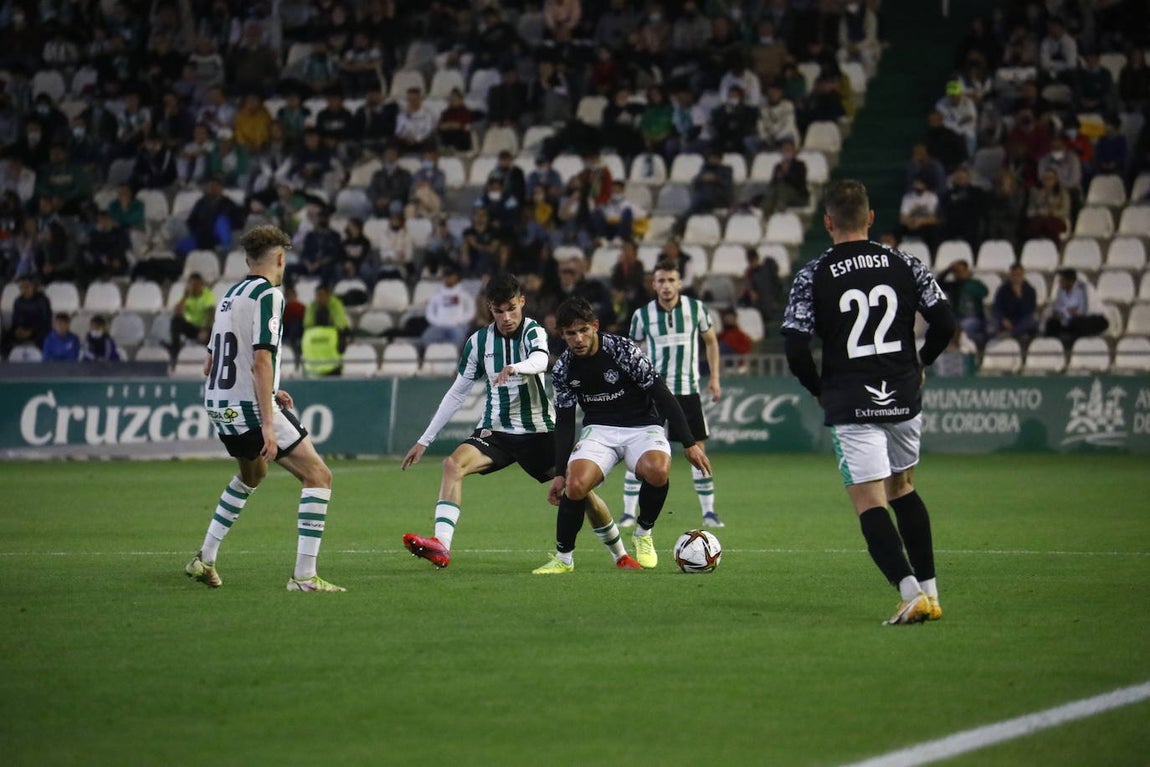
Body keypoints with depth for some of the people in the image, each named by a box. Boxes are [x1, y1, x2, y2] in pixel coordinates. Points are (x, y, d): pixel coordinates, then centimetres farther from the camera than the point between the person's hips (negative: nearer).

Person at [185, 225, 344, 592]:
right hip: (250, 408, -9)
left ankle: (205, 559, 33)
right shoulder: (268, 294, -12)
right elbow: (262, 360, -22)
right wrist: (268, 425, -25)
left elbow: (210, 365, 21)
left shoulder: (231, 295, 15)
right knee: (318, 476, -5)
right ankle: (304, 575, -14)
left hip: (219, 405, 9)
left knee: (252, 474, 33)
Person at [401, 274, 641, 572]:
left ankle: (621, 555, 15)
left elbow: (540, 360, -33)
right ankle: (440, 546, -36)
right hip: (495, 431, 2)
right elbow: (457, 393, 8)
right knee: (454, 464, -26)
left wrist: (515, 368, -56)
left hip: (538, 431, -2)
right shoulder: (479, 341, 1)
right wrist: (424, 440, 7)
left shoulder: (533, 331, -8)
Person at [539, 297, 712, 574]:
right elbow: (564, 422, 7)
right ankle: (563, 558, -5)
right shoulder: (564, 369, -3)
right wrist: (560, 473, 2)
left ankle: (644, 533, -6)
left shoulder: (622, 350, -16)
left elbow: (663, 396, -13)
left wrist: (690, 444, -16)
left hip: (643, 426, -3)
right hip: (599, 430, 3)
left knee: (657, 470, -36)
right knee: (575, 485, -27)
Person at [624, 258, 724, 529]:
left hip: (688, 390, 1)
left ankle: (709, 512, 8)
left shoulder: (696, 308, 0)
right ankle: (629, 512, 0)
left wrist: (714, 377, 7)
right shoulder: (642, 314, -1)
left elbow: (711, 342, 13)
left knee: (698, 449, -1)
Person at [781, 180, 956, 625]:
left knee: (870, 504, -4)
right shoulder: (904, 264, 2)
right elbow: (944, 323, 2)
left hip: (851, 407, -4)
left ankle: (912, 592, -22)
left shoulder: (812, 276, -6)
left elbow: (796, 350, -10)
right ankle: (930, 593, 18)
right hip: (904, 400, 4)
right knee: (903, 490, 22)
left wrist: (821, 391, 8)